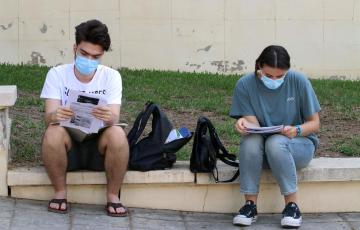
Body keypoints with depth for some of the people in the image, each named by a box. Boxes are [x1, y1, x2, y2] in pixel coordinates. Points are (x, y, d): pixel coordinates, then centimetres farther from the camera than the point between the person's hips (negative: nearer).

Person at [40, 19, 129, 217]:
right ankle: (60, 193, -13)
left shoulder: (111, 76, -4)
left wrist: (109, 118, -44)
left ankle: (113, 196, -14)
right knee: (53, 132, -33)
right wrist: (54, 116, -41)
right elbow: (48, 117, -15)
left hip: (99, 147, 0)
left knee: (117, 134, -32)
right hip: (68, 146, 0)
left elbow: (114, 118, -17)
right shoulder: (57, 74, -5)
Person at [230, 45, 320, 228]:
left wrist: (296, 130, -27)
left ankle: (291, 205, -23)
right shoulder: (245, 85, -9)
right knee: (250, 140, -33)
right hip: (261, 150, 2)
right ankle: (250, 205, -24)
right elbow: (254, 124, -12)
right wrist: (244, 124, -36)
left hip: (299, 145, -1)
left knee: (276, 142, -35)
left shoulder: (298, 81, -11)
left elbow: (314, 123, -5)